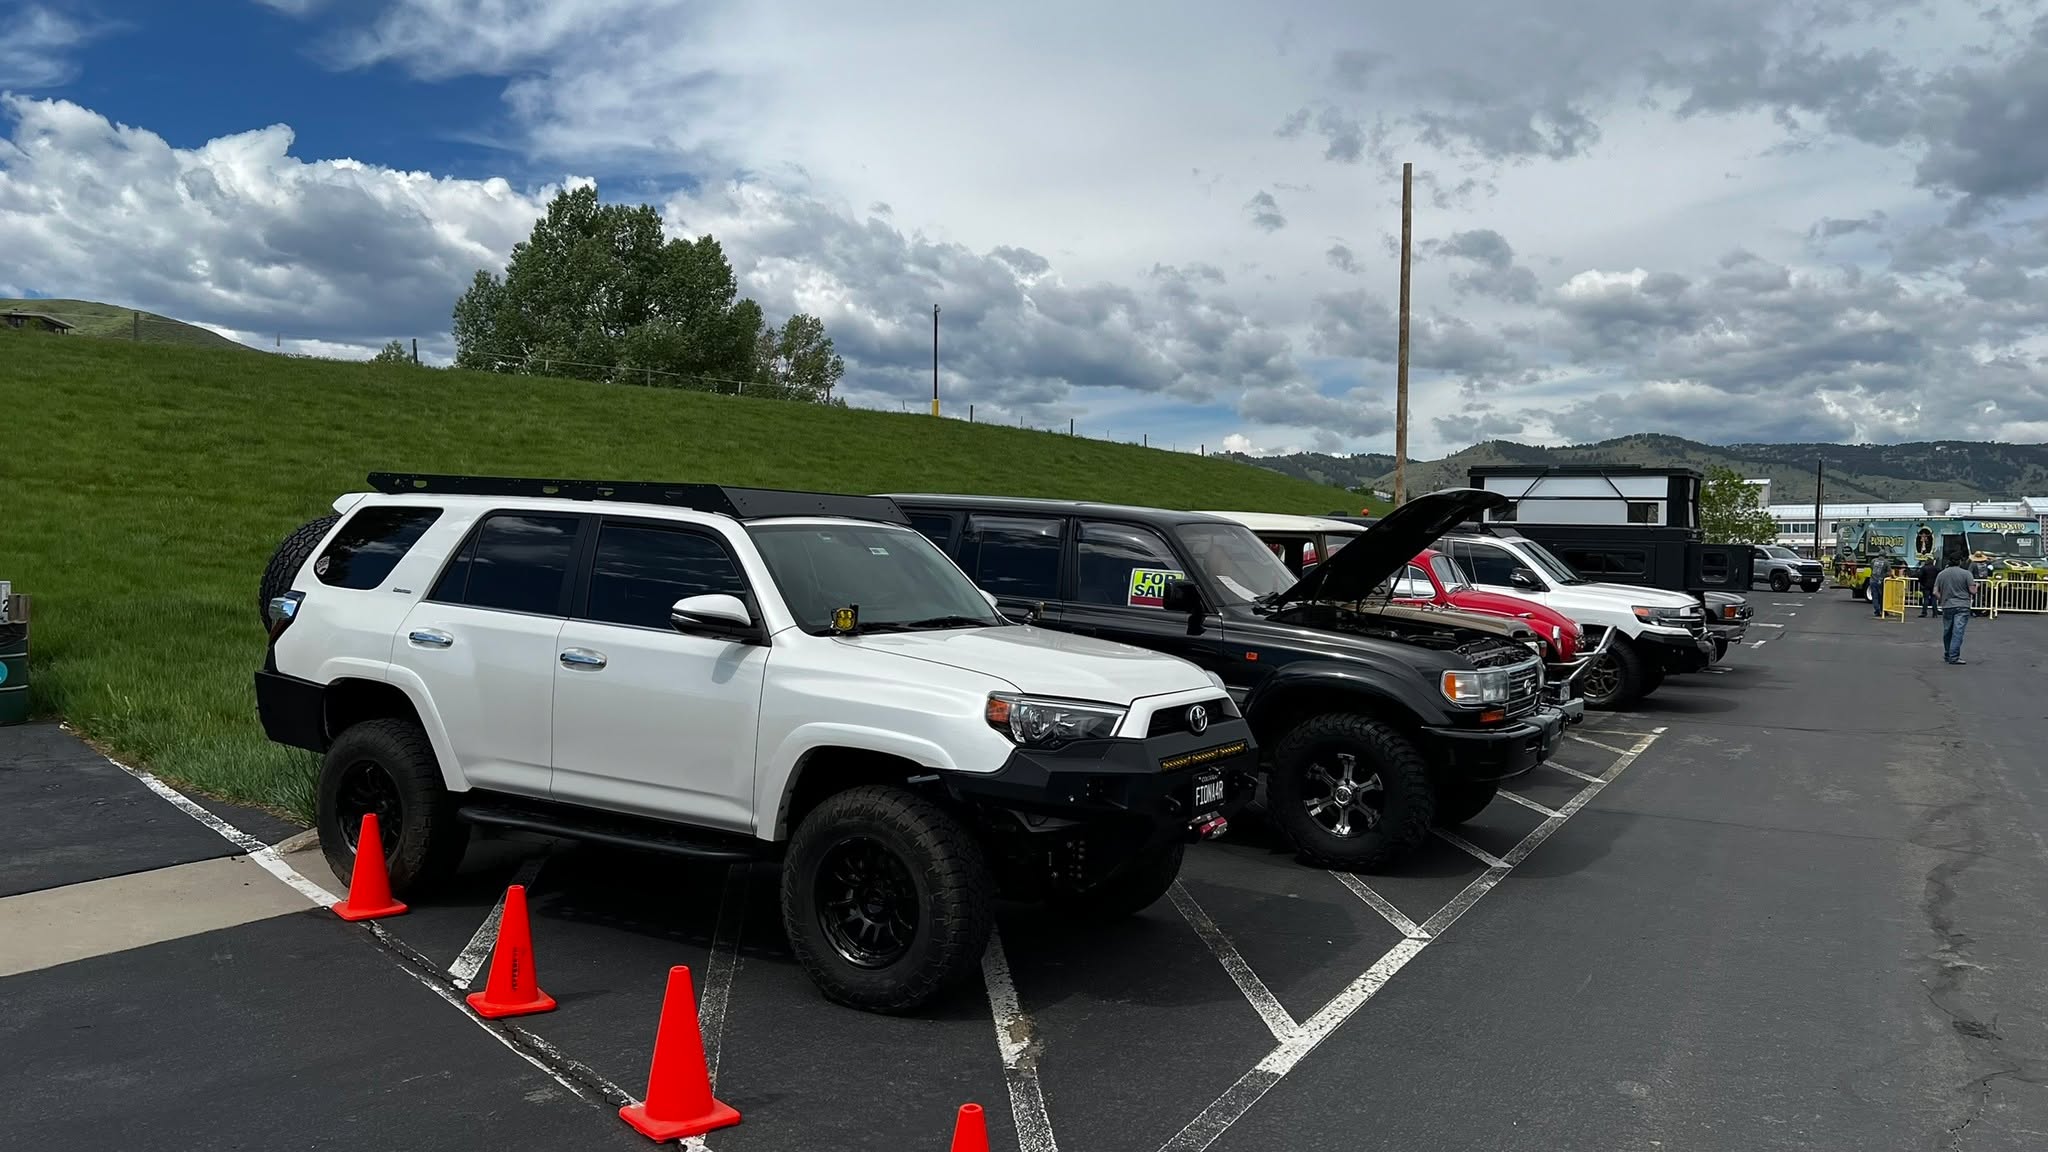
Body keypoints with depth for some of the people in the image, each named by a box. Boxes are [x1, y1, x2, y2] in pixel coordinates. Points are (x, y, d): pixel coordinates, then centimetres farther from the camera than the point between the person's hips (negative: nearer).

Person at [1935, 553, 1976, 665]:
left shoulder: (1941, 574, 6)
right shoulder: (1966, 573, -6)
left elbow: (1935, 592, 5)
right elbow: (1973, 591, -7)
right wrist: (1976, 586, 14)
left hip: (1947, 606, 4)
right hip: (1962, 606, -4)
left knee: (1947, 632, 14)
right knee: (1957, 632, -7)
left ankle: (1947, 656, 23)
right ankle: (1954, 657, -12)